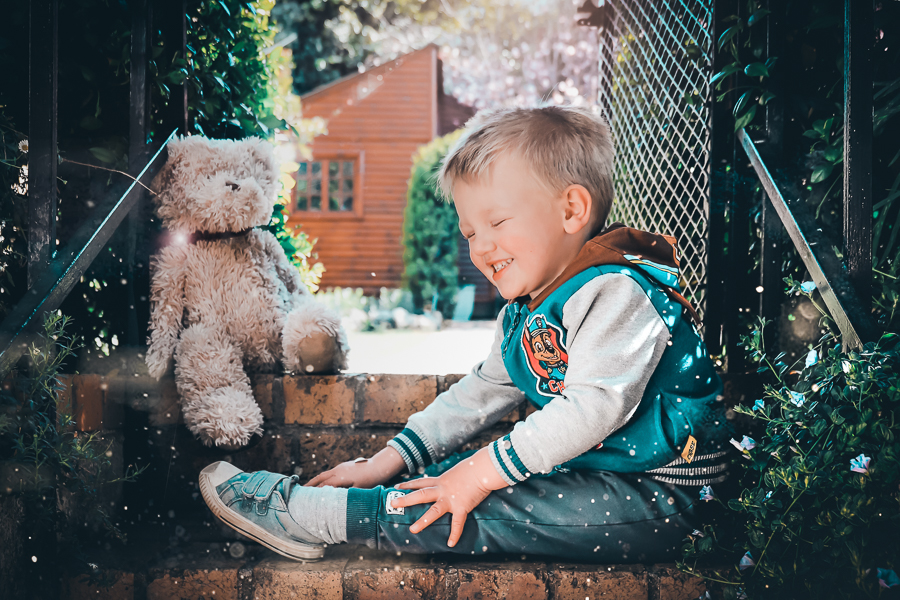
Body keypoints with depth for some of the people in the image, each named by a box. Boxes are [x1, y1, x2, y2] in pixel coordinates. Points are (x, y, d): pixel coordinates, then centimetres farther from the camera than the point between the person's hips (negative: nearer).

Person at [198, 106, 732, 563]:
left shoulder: (615, 291, -19)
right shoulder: (526, 310, 12)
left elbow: (594, 405, -28)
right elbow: (483, 393, 16)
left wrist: (483, 473, -26)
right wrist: (391, 460, 9)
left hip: (655, 497, -9)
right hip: (585, 470, 9)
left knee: (491, 509, -20)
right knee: (448, 469, -2)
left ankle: (312, 516, -16)